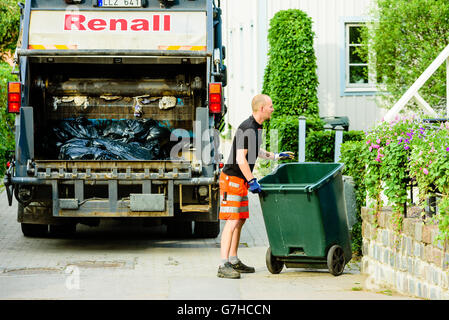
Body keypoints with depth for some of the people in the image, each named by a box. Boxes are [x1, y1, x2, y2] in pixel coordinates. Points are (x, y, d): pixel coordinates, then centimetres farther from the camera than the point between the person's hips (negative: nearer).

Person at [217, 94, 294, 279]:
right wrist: (252, 181, -22)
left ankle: (234, 261, 23)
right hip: (232, 179, -10)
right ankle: (224, 266, -17)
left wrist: (276, 156, 33)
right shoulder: (248, 129, -19)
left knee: (240, 220, 15)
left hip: (241, 181, 10)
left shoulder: (255, 127, 13)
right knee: (232, 222, -14)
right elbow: (240, 159, -25)